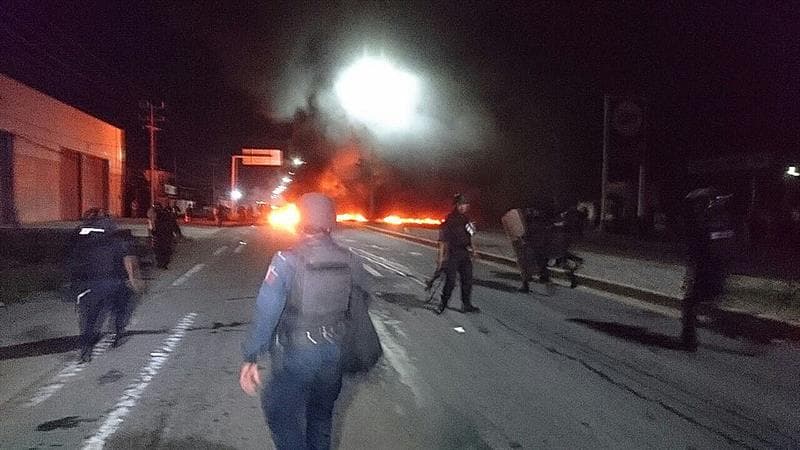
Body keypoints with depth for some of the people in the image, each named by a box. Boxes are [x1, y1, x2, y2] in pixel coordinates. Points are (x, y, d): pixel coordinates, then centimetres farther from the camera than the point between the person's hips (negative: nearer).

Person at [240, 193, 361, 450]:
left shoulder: (288, 261, -18)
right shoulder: (347, 261, -4)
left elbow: (265, 314, -19)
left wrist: (249, 358, -13)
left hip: (295, 356, -5)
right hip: (333, 355, 5)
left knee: (283, 415, 16)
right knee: (321, 417, 24)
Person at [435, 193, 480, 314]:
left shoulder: (465, 218, 10)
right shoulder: (449, 219, -12)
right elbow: (442, 239, -15)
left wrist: (472, 248, 16)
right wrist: (441, 257, -19)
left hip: (465, 254, 7)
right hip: (452, 253, -7)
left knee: (467, 280, 8)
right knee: (450, 281, -6)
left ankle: (466, 305, 19)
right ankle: (443, 304, 13)